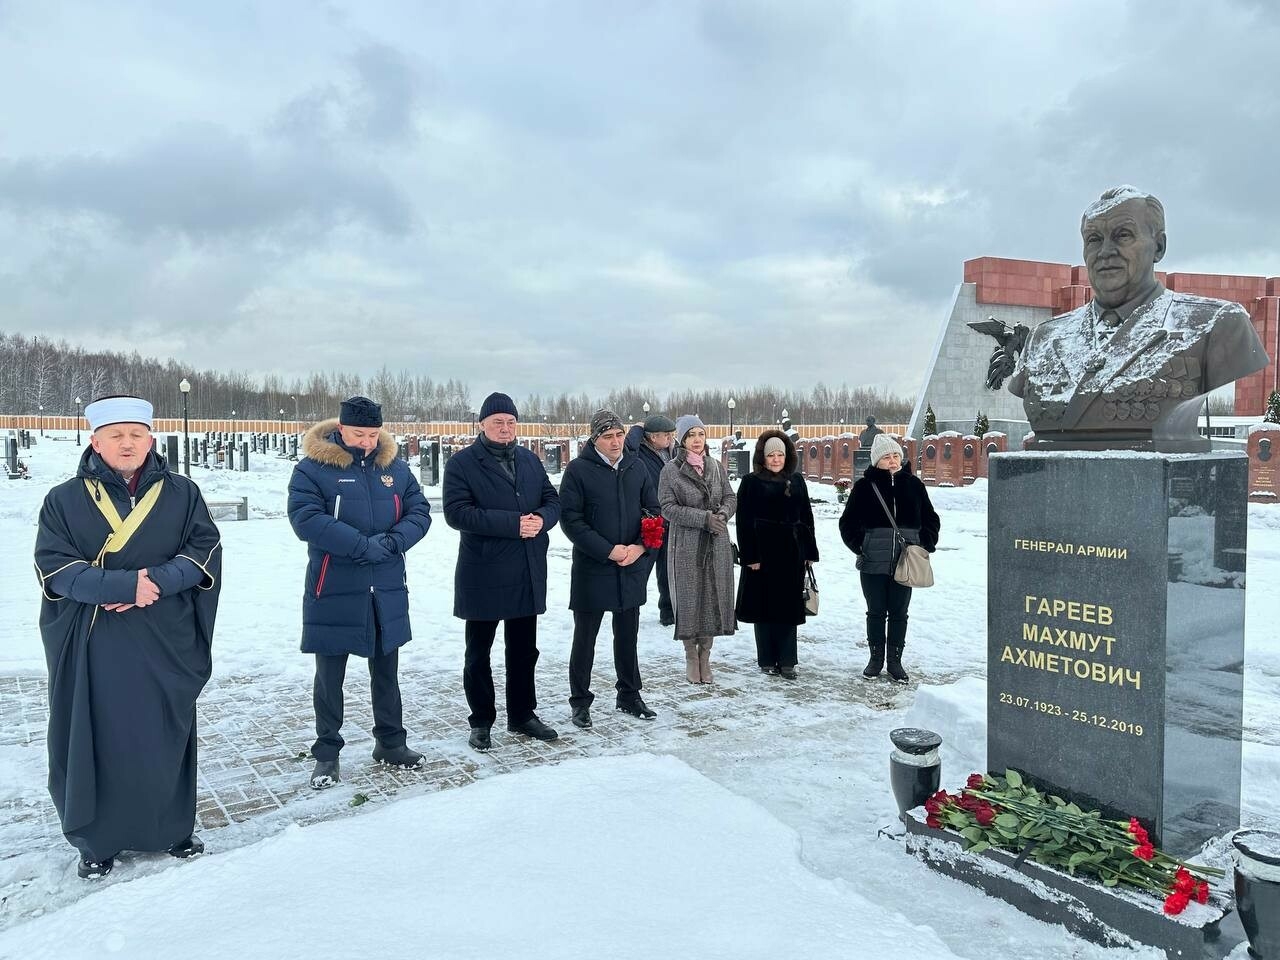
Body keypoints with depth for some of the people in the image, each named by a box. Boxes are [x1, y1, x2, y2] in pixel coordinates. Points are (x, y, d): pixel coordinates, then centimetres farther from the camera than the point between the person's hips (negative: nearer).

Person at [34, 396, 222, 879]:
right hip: (93, 645, -1)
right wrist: (124, 585, -20)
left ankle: (172, 829, 27)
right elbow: (54, 567, -8)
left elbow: (205, 548, -2)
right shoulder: (65, 500, 1)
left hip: (166, 643, 1)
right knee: (95, 740, 5)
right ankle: (95, 841, 23)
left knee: (166, 737, 11)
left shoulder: (182, 493, 4)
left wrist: (157, 580, -18)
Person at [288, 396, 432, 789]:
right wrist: (364, 546, -24)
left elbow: (419, 512, 2)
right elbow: (305, 518, -20)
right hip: (333, 592, -4)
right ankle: (327, 753, 22)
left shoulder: (394, 467, 5)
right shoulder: (313, 468, -9)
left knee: (386, 670, 16)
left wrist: (391, 542, -17)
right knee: (329, 675, 7)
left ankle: (391, 742, 32)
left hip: (387, 591, 4)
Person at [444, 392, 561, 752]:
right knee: (478, 652, 8)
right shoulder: (462, 463, -6)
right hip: (482, 575, -5)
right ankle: (481, 722, 22)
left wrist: (542, 519, -13)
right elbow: (456, 512, -18)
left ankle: (522, 715, 30)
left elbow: (552, 500, 12)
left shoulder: (530, 460, 11)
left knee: (524, 649, 16)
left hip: (528, 574, 5)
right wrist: (512, 523, -23)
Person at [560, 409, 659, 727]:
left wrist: (640, 547, -8)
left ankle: (629, 696, 31)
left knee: (628, 635, 16)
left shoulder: (636, 468, 4)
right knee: (585, 637, 7)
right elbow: (570, 520, -13)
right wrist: (609, 551, -17)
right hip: (592, 568, -4)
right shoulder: (578, 469, -9)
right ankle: (580, 702, 21)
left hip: (632, 568, 4)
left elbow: (653, 510, 8)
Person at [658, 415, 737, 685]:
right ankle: (691, 658, 16)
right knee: (689, 599, 1)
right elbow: (668, 507, -10)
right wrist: (704, 518, -18)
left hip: (717, 544, 4)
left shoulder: (716, 466, 8)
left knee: (714, 598, 5)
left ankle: (705, 656, 19)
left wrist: (723, 514, -11)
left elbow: (731, 498, 11)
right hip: (686, 546, -3)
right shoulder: (671, 470, -4)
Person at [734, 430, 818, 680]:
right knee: (765, 606, 3)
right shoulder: (751, 482, -2)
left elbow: (806, 518, 13)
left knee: (790, 607, 6)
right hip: (763, 552, -3)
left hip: (792, 552, 4)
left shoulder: (796, 481, 11)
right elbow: (744, 522, -6)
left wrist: (810, 552, 8)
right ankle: (767, 660, 15)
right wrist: (750, 556, -12)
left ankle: (786, 661, 14)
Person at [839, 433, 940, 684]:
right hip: (873, 562, -1)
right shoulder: (865, 485, -1)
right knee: (876, 612, 10)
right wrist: (859, 545, -7)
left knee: (899, 613, 9)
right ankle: (876, 658, 24)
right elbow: (848, 522, 5)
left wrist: (926, 544, 1)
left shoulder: (913, 484, 5)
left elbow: (931, 519, 15)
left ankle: (895, 661, 21)